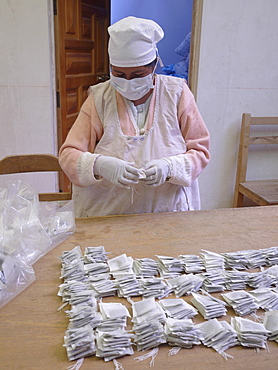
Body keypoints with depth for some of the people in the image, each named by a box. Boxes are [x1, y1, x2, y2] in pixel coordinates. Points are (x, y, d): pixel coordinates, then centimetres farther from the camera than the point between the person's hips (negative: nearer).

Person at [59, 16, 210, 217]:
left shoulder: (177, 93, 2)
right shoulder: (99, 97, 1)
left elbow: (200, 151, 3)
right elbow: (68, 154, -2)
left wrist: (169, 167, -18)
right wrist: (99, 165, -24)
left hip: (169, 214, 0)